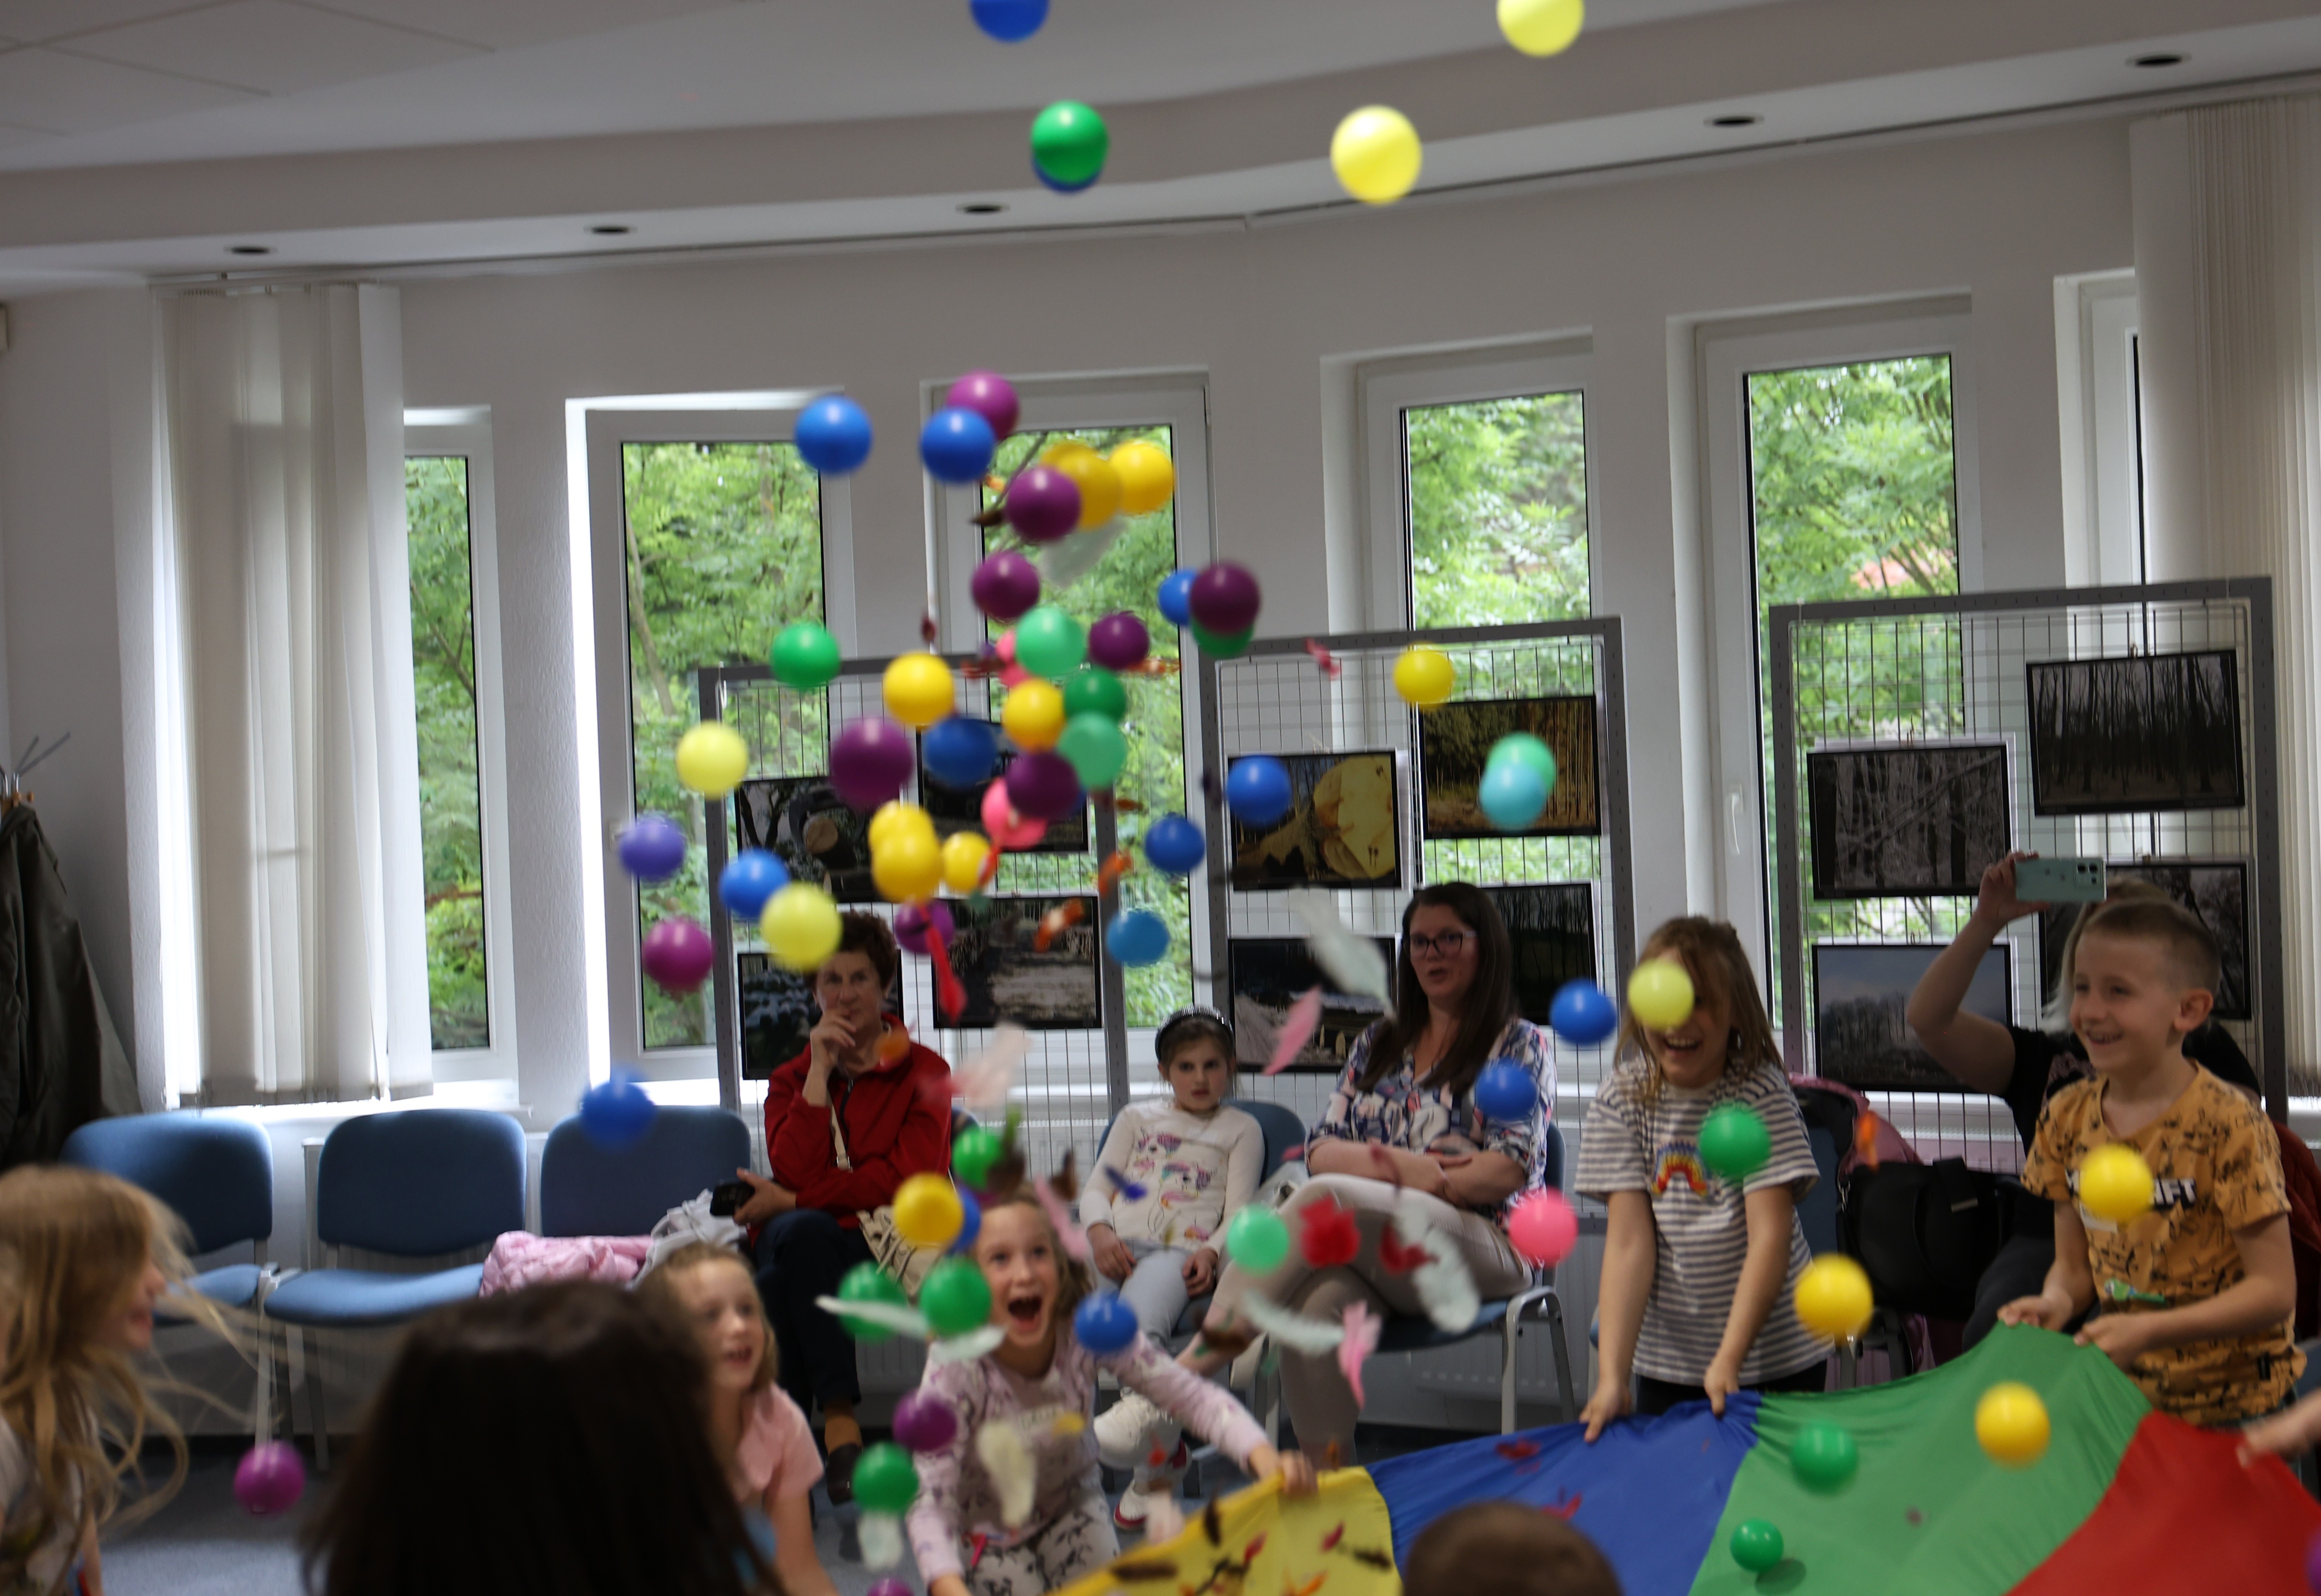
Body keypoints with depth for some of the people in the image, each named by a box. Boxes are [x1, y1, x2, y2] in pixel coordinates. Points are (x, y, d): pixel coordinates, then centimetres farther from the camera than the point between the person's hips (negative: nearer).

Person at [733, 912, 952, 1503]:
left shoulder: (924, 1072, 12)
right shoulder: (791, 1078, 20)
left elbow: (907, 1178, -5)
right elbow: (795, 1172, -2)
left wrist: (794, 1203, -8)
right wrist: (821, 1071, -3)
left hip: (890, 1248, -2)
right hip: (804, 1245, 2)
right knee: (800, 1233, -37)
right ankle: (840, 1424, -42)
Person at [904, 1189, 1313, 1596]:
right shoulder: (954, 1369, -34)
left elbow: (1190, 1396, -28)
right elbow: (931, 1503, -37)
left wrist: (1264, 1458, -48)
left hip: (1071, 1502, 2)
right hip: (988, 1527, -2)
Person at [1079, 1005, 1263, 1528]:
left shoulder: (1241, 1129, 23)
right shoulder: (1137, 1118, 31)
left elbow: (1239, 1210, 10)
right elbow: (1097, 1185, 21)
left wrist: (1211, 1251, -12)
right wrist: (1099, 1231, -3)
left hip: (1181, 1252, -3)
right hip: (1117, 1247, 3)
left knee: (1137, 1324, -38)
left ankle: (1154, 1467, -27)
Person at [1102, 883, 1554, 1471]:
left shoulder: (1521, 1044, 11)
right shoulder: (1379, 1044, 24)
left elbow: (1511, 1170, -2)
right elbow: (1320, 1150, 13)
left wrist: (1410, 1180, -9)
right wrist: (1410, 1167, -7)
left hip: (1487, 1251, -4)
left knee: (1326, 1197, -35)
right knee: (1318, 1302, -36)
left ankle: (1183, 1375, -40)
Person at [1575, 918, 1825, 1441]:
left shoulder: (1761, 1094, -12)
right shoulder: (1622, 1101, -5)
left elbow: (1770, 1237, -17)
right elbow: (1628, 1242, -11)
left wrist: (1728, 1362, -27)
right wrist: (1611, 1377, -21)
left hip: (1775, 1359, -2)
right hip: (1665, 1362, 2)